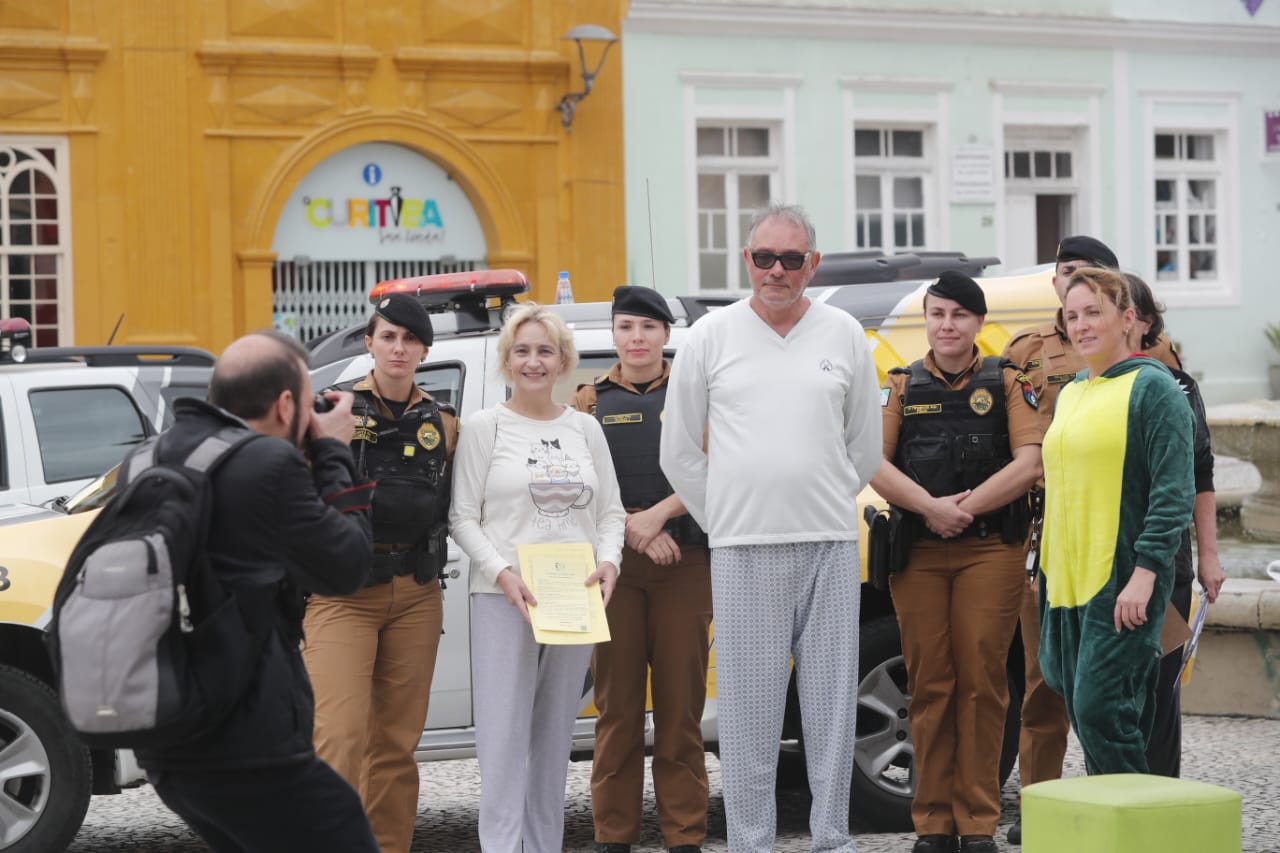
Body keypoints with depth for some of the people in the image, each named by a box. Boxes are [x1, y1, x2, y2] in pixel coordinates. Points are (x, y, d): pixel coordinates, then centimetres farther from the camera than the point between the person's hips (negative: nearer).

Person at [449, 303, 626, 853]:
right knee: (504, 738, -9)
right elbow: (463, 517, -2)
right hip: (503, 600, -4)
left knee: (554, 738, 8)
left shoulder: (585, 428, 13)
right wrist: (502, 572, -15)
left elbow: (611, 511, 14)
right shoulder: (484, 427, 2)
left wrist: (608, 560, -6)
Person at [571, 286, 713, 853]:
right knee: (617, 706, 2)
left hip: (684, 565, 0)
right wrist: (633, 529, -11)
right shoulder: (591, 401, 11)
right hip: (611, 565, 1)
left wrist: (657, 515, -14)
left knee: (681, 705, 0)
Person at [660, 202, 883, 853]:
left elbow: (865, 450, 16)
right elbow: (679, 453, 9)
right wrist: (725, 523, 9)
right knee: (748, 707, 0)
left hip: (830, 547, 1)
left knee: (833, 701, 4)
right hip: (743, 553, -1)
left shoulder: (844, 336, 7)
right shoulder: (710, 337, 4)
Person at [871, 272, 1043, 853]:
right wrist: (931, 506, -14)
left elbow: (1029, 463, -4)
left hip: (991, 550, -1)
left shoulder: (1007, 383, 7)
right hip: (917, 554, 2)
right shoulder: (901, 387, 11)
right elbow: (873, 463, 0)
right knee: (928, 685, 2)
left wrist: (964, 508, -11)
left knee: (981, 683, -3)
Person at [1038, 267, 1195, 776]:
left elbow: (1175, 493, -13)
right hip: (1068, 582, 8)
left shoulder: (1152, 387, -7)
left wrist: (1145, 572, -21)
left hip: (1123, 585, -8)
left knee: (1100, 710, -13)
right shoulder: (1070, 394, 17)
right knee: (1085, 714, 10)